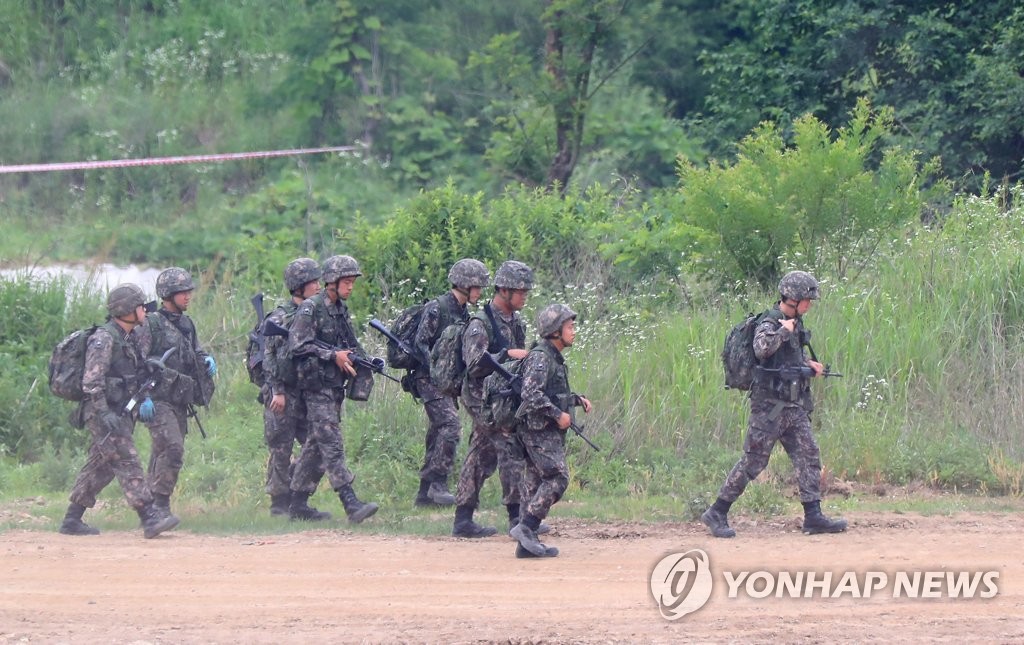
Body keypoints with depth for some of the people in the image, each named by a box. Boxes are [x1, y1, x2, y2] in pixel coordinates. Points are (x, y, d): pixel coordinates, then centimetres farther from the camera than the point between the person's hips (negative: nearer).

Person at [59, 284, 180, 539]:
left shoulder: (127, 339, 15)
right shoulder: (103, 339, -15)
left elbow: (136, 376, 25)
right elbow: (92, 381, -21)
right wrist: (104, 413, -26)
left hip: (120, 413, 10)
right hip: (103, 414, -10)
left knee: (99, 468, 12)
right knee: (127, 463, -14)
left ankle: (72, 520, 18)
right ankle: (150, 518, -21)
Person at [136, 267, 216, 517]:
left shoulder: (187, 325, 16)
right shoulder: (150, 325, -7)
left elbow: (196, 353, 26)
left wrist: (207, 360, 2)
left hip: (180, 401, 8)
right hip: (157, 401, -8)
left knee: (163, 454, 9)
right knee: (172, 449, -19)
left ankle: (151, 504, 14)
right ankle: (160, 502, -16)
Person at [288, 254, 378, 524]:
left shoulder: (342, 310, 14)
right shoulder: (311, 309, -11)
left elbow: (350, 344, 23)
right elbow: (298, 345, -18)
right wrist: (333, 355, -22)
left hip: (336, 385, 9)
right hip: (317, 387, -9)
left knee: (316, 445, 11)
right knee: (332, 444, -13)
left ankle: (298, 503, 18)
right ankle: (351, 503, -22)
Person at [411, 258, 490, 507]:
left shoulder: (463, 313, 15)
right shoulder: (436, 308, -11)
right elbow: (420, 344, -15)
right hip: (431, 380, -9)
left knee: (438, 435, 8)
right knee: (450, 425, -22)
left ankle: (425, 493, 12)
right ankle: (438, 483, -21)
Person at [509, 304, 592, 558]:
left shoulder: (555, 358, 17)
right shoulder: (540, 357, -15)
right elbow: (531, 394, -26)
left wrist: (577, 399, 14)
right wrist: (558, 415, -21)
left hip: (550, 431, 10)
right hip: (539, 430, -10)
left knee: (535, 482, 7)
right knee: (558, 477, -15)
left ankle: (527, 542, 7)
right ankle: (526, 527, -16)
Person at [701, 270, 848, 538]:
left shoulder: (795, 323, 12)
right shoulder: (769, 325, -15)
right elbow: (762, 348, -37)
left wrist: (809, 363, 10)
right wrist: (784, 331, -25)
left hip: (794, 408, 8)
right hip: (770, 407, -8)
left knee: (809, 456, 2)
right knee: (753, 462, -4)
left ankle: (813, 516, 3)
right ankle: (717, 513, 5)